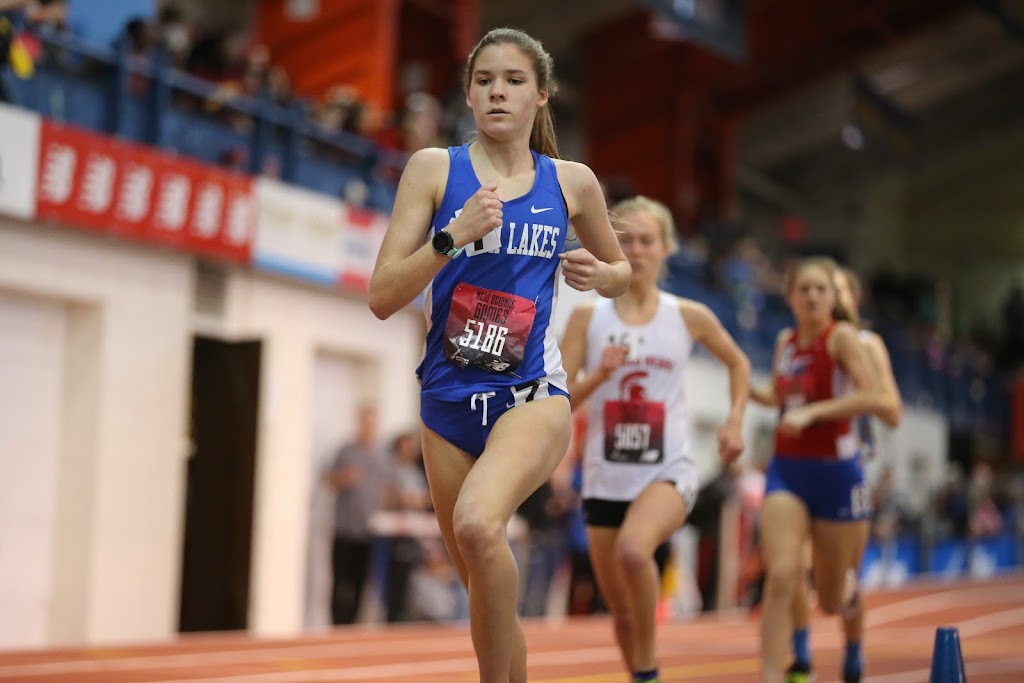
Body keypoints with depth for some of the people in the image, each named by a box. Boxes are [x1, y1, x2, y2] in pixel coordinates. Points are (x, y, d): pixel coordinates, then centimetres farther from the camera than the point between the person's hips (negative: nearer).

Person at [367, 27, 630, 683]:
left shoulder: (572, 181, 4)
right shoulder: (434, 168, 1)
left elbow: (621, 271, 21)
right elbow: (383, 296, -5)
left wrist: (600, 273, -3)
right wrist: (453, 237, -18)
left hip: (531, 395, -2)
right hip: (448, 399, 2)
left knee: (478, 525, -32)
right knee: (486, 591, 12)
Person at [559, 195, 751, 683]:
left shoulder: (689, 317, 1)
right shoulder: (588, 318, 0)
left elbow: (738, 363, 20)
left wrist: (734, 420, 5)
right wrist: (598, 375, -19)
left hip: (669, 473, -2)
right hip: (605, 480, 2)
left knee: (633, 549, -34)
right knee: (622, 613, 9)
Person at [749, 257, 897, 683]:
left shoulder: (842, 337, -9)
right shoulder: (785, 341, 8)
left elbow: (875, 399, -22)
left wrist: (811, 412, -27)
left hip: (836, 474, -3)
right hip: (786, 472, 3)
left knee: (831, 601, 9)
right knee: (781, 578, -19)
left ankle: (848, 584, 46)